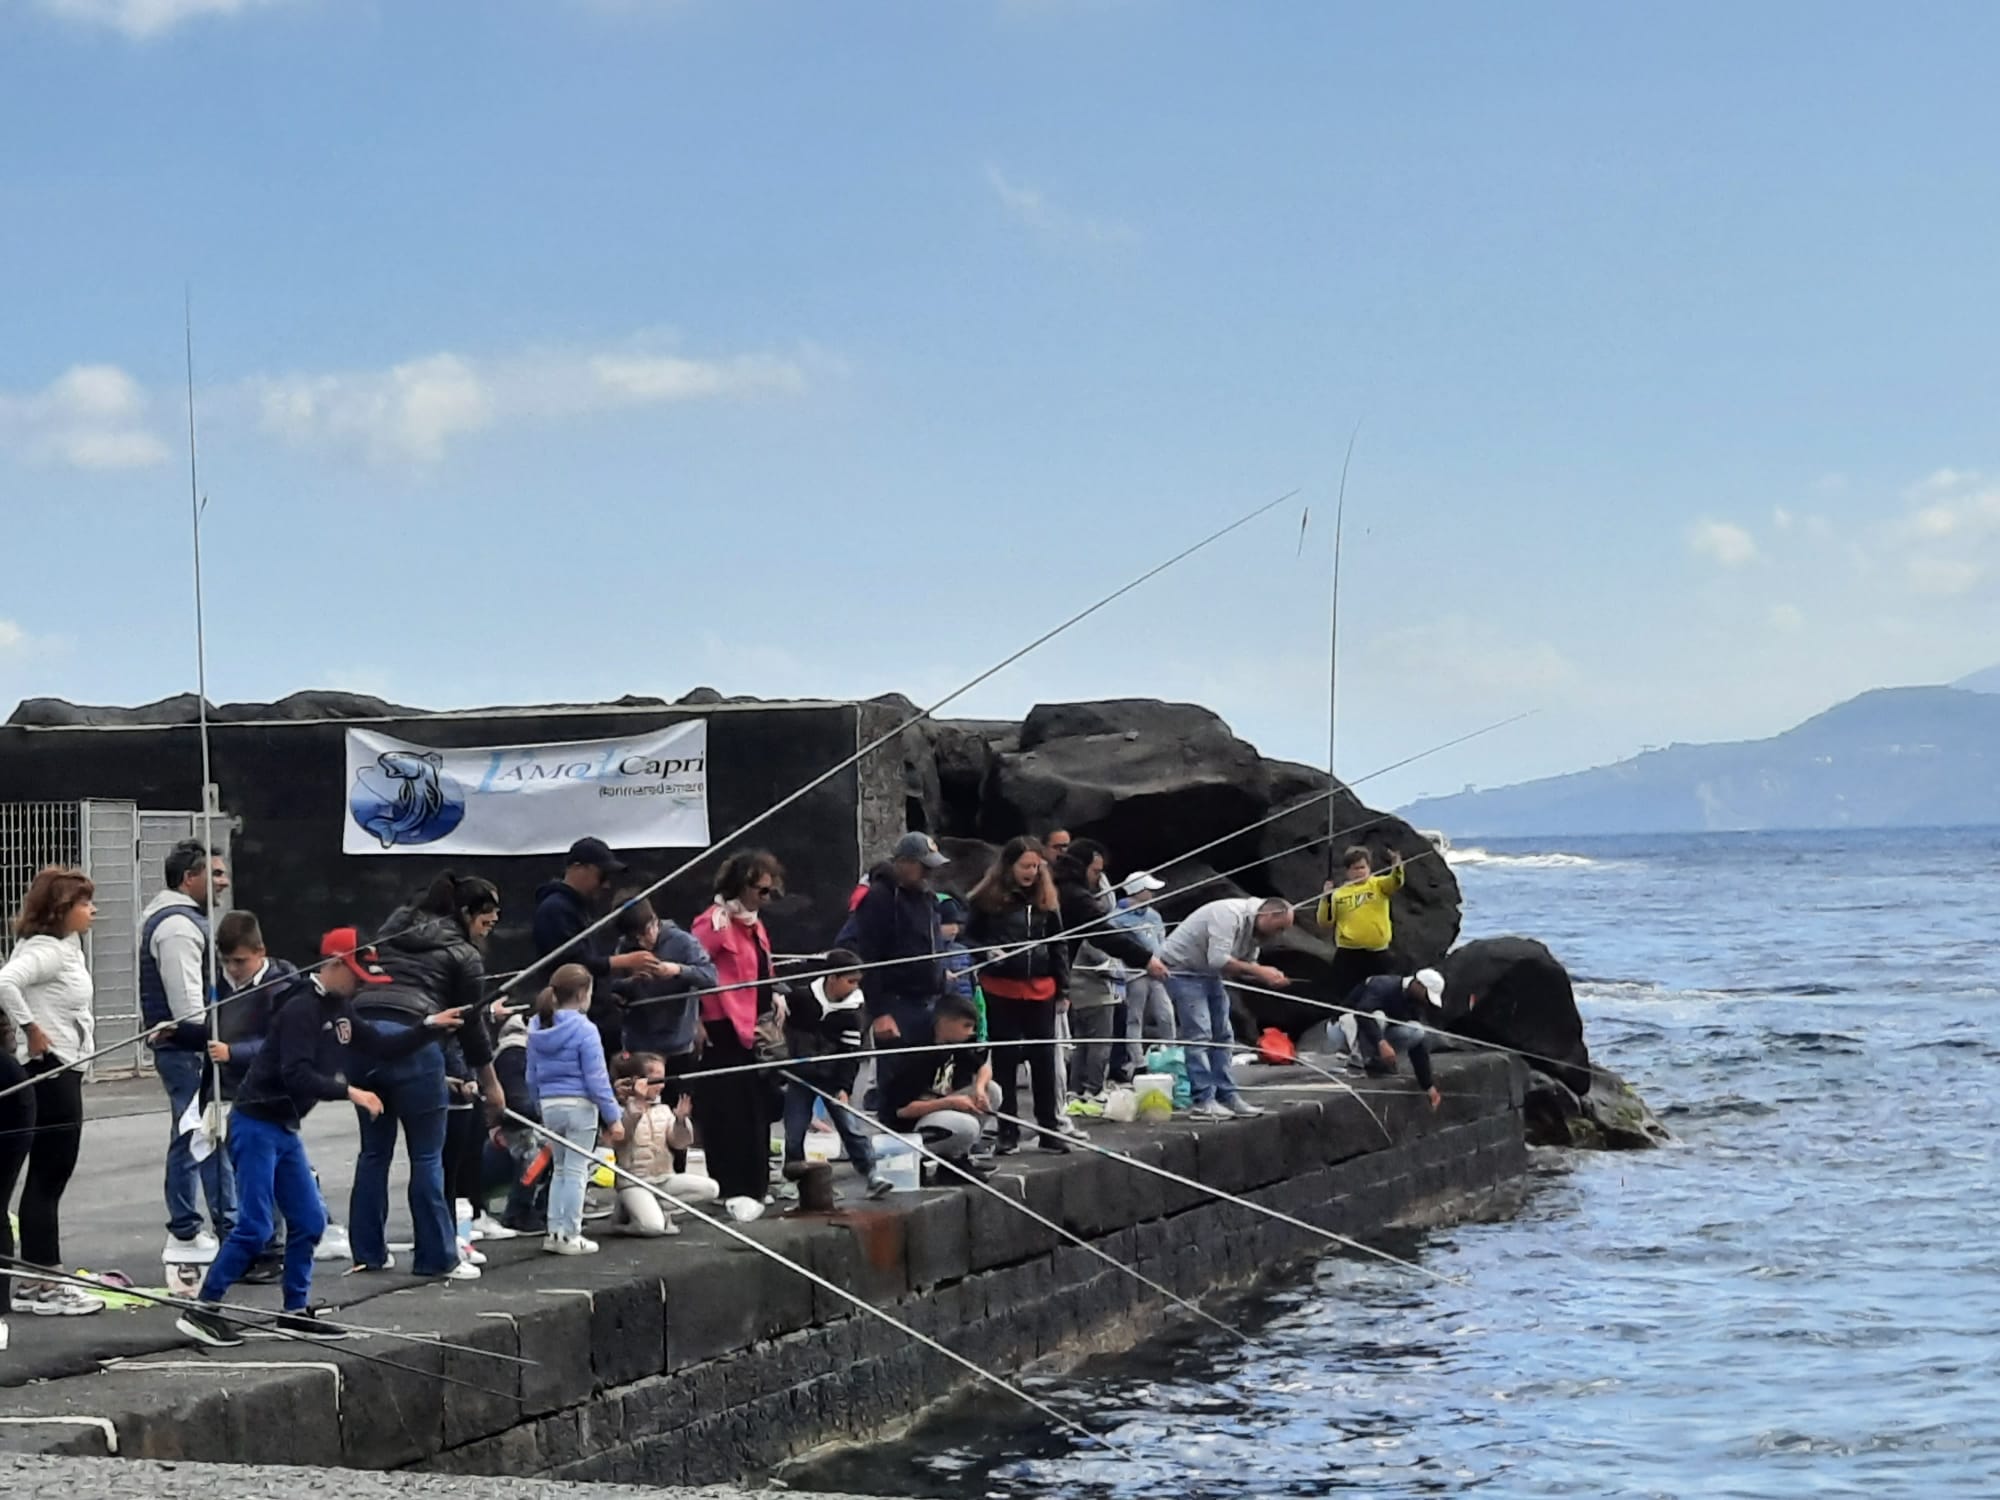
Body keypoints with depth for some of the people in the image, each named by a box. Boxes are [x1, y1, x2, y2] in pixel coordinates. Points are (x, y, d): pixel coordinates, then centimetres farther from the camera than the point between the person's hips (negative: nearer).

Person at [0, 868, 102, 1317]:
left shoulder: (65, 948, 15)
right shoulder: (48, 950, -16)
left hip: (63, 1072, 10)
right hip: (50, 1073, -10)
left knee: (51, 1177, 13)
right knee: (47, 1177, -4)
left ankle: (40, 1280, 19)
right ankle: (40, 1285, 2)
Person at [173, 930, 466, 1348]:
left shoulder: (338, 1009, 12)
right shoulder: (302, 1008, -18)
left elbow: (382, 1047, 14)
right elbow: (296, 1075, -27)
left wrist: (430, 1027, 5)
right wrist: (348, 1091, -27)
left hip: (285, 1128, 10)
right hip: (256, 1125, -10)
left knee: (309, 1219, 10)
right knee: (255, 1226, -12)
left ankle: (296, 1312, 19)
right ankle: (202, 1311, -6)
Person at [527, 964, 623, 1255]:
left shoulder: (537, 1028, 6)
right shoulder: (584, 1030, -13)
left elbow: (532, 1076, 12)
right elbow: (596, 1078, -14)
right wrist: (613, 1117, -9)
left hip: (549, 1104, 6)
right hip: (579, 1103, -6)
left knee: (560, 1169, 17)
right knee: (576, 1171, 0)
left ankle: (555, 1231, 16)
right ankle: (570, 1237, 2)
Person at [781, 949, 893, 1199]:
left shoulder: (851, 1010, -9)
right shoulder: (800, 996, -12)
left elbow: (851, 1053, -9)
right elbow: (779, 1026, 1)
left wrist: (844, 1088, -17)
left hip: (832, 1078, 0)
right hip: (799, 1075, 0)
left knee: (850, 1125, -7)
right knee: (794, 1132, 1)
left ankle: (871, 1176, -10)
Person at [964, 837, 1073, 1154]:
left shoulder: (1045, 899, 8)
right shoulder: (988, 899, -4)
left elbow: (1058, 944, 13)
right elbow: (970, 938, 1)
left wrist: (1063, 986, 11)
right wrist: (986, 953, -19)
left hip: (1040, 990, 3)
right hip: (1001, 991, -3)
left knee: (1044, 1061, 6)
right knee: (1006, 1061, 4)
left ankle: (1050, 1129, 12)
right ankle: (1008, 1132, 10)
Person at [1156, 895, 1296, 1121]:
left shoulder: (1256, 930, 5)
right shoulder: (1230, 915, -26)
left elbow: (1247, 965, 8)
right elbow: (1219, 960, -33)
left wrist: (1270, 977, -13)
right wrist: (1260, 972, -29)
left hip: (1208, 973, 10)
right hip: (1182, 969, -10)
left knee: (1222, 1035, 10)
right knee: (1199, 1034, -14)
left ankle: (1226, 1097, 14)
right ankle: (1203, 1101, -15)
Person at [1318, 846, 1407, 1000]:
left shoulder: (1378, 884, 5)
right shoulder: (1339, 893, 6)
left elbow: (1394, 883, -17)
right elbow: (1325, 922, 3)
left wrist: (1397, 869, -37)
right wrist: (1326, 899, -10)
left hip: (1377, 953, 0)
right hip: (1348, 954, 0)